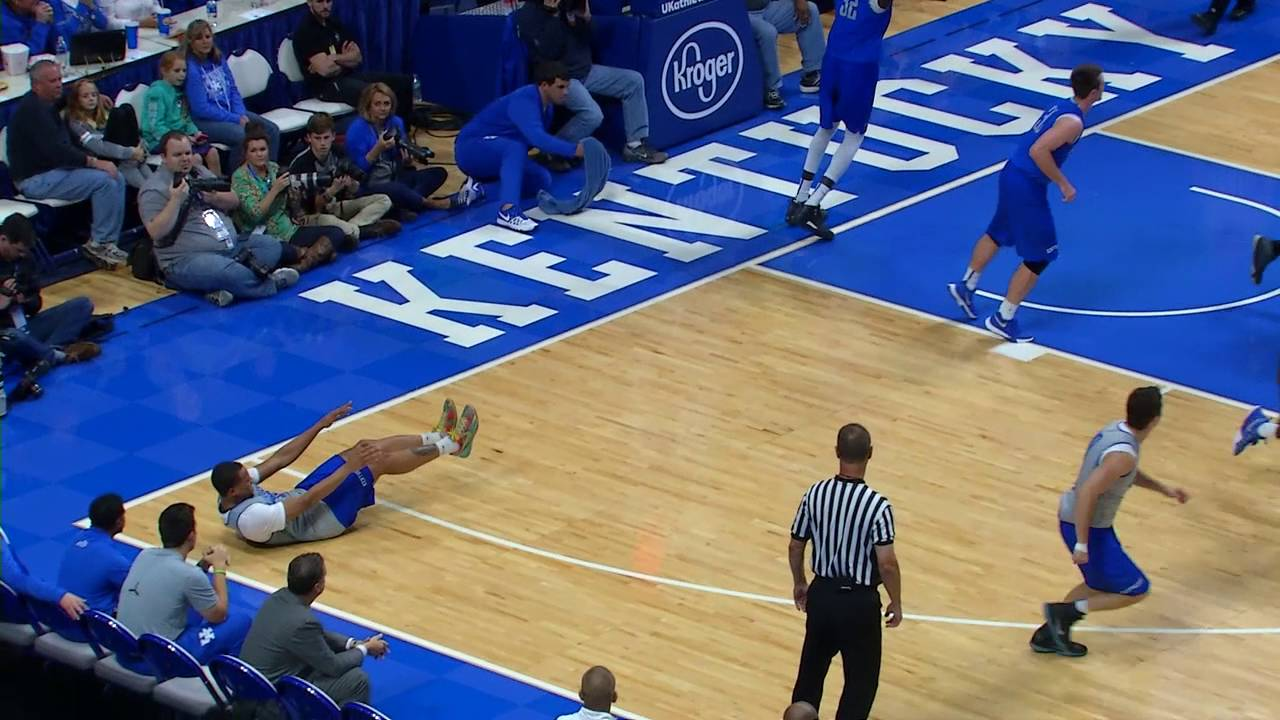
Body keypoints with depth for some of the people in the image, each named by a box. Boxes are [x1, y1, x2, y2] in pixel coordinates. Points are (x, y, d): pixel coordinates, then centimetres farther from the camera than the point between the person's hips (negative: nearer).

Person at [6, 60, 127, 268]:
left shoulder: (48, 104, 13)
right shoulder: (31, 110, -19)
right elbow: (55, 150, -26)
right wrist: (94, 162, -22)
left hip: (54, 169, 11)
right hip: (35, 179, -11)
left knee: (116, 179, -1)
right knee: (104, 180, -22)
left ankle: (108, 242, -6)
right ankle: (99, 243, -15)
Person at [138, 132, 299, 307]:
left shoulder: (200, 173, 17)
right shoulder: (154, 189, -5)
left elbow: (234, 202, 14)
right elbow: (155, 232, -16)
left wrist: (215, 198, -7)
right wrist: (175, 200, -24)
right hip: (187, 260, -8)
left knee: (272, 246, -4)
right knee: (227, 272, -36)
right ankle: (272, 283, -11)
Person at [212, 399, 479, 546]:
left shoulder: (231, 492, -10)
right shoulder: (251, 518, -37)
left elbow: (280, 458, -4)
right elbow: (307, 502, -33)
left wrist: (321, 424, -3)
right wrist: (350, 467, -29)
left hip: (298, 496, 9)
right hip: (322, 517, -9)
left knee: (368, 448, 6)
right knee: (379, 461, -5)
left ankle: (438, 438, 25)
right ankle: (451, 445, 16)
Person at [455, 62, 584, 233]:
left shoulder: (546, 104, 3)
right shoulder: (524, 102, -27)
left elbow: (539, 137, 18)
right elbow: (536, 137, -44)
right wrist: (574, 150, -47)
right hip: (471, 149, -10)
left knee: (541, 180, 1)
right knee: (515, 147, -35)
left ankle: (478, 183, 10)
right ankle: (508, 211, -47)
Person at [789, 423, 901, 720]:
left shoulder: (815, 495, -7)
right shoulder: (877, 506, -20)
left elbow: (795, 547, 2)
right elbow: (887, 564, -21)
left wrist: (799, 584, 20)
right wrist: (896, 603, -5)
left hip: (822, 595, 5)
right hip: (860, 603, -5)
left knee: (811, 671, 22)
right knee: (861, 682, 10)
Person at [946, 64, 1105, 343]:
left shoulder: (1062, 106, 8)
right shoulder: (1073, 122, -22)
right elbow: (1038, 151, -30)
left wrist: (1057, 180, 23)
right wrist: (1063, 183, -21)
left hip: (1013, 174, 9)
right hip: (1027, 186, -9)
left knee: (997, 234, 29)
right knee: (1038, 258, 1)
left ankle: (966, 287, 43)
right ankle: (1003, 320, 7)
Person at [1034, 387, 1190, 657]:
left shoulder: (1116, 429, 0)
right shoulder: (1123, 453, -29)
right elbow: (1087, 493, -32)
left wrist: (1163, 488, 19)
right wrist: (1082, 544, -28)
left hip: (1071, 516, 9)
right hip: (1088, 528, -9)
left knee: (1100, 586, 28)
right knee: (1136, 591, 2)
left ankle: (1049, 634, 33)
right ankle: (1064, 611, 2)